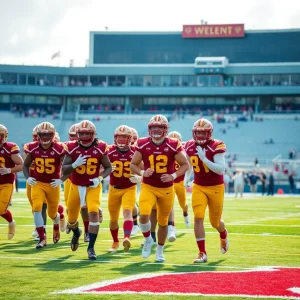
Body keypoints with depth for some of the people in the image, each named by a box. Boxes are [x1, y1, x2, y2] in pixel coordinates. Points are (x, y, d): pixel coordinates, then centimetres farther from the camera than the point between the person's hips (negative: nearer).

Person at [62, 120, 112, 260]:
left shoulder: (100, 148, -10)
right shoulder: (72, 148, -10)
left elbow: (108, 168, 0)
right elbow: (64, 170, -11)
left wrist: (100, 178, -19)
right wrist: (75, 164, -31)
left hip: (93, 187, -2)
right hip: (76, 186, 2)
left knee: (94, 213, -22)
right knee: (72, 218, 12)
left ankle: (91, 247, -13)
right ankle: (76, 233, 50)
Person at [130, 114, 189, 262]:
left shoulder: (173, 146, -9)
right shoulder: (142, 145, -6)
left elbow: (185, 165, -1)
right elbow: (133, 164, 3)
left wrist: (173, 176, -17)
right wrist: (142, 172, -17)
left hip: (167, 189, 0)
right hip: (148, 187, 0)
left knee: (163, 222, 12)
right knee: (144, 215, -23)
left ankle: (160, 251, 34)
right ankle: (148, 240, 6)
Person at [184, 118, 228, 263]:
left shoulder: (216, 147, -17)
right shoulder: (190, 146, -1)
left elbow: (221, 170, -26)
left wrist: (204, 158, -32)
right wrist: (185, 180, 5)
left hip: (216, 187, -3)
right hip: (198, 187, 3)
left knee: (215, 221, 10)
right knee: (198, 217, -14)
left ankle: (224, 235, 47)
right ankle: (202, 253, -8)